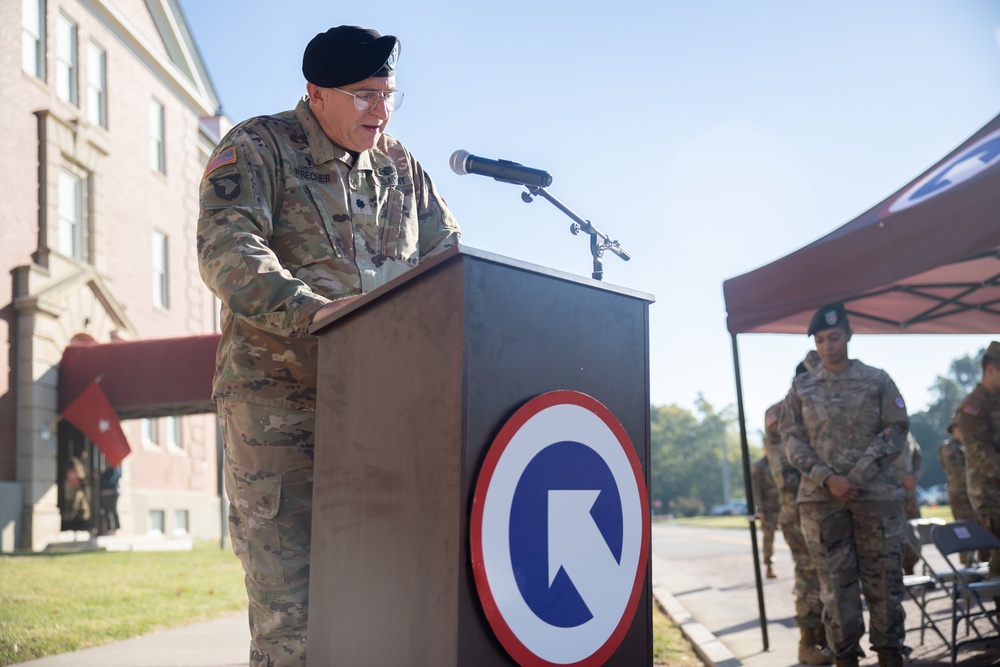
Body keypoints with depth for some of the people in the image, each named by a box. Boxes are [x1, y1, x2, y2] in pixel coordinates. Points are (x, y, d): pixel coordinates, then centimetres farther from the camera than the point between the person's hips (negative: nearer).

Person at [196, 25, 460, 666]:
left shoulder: (402, 168, 18)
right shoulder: (258, 148, 1)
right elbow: (226, 249, -15)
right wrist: (309, 308, -31)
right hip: (280, 392, -5)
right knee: (288, 590, -8)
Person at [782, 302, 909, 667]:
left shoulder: (878, 380, 6)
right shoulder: (801, 386, 9)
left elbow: (896, 430, 0)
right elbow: (793, 439, 3)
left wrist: (857, 474, -11)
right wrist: (827, 478, -11)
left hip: (876, 494, 0)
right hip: (820, 498, 1)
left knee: (883, 578, 2)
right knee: (835, 581, 2)